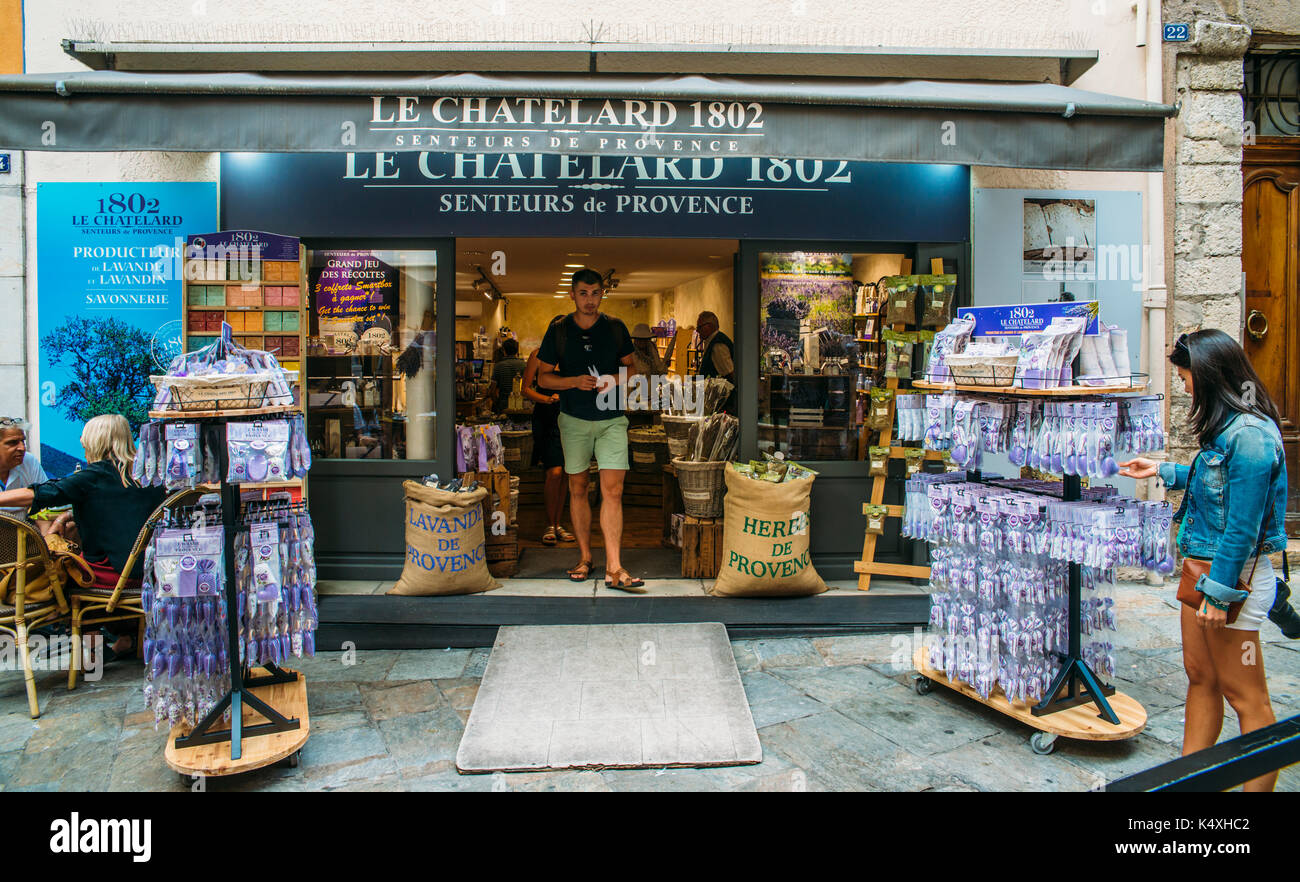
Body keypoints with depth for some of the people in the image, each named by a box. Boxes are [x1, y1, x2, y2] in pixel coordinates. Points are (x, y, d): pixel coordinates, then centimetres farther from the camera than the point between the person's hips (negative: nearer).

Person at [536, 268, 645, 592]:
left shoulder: (616, 328, 6)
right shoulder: (558, 331, 3)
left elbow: (631, 367, 13)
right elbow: (543, 377, 5)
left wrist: (615, 379, -9)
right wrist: (575, 381, -13)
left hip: (612, 419, 0)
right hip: (574, 419, 1)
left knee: (612, 490, -9)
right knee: (577, 487, 8)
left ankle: (614, 568, -9)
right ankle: (585, 557, 22)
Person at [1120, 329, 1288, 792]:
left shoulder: (1249, 435, -21)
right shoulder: (1230, 428, 8)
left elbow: (1242, 527, -22)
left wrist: (1219, 593, -19)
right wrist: (1162, 471, 27)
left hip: (1233, 575, -10)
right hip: (1203, 565, 10)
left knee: (1244, 694, 3)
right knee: (1200, 676, 17)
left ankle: (1258, 787, 18)